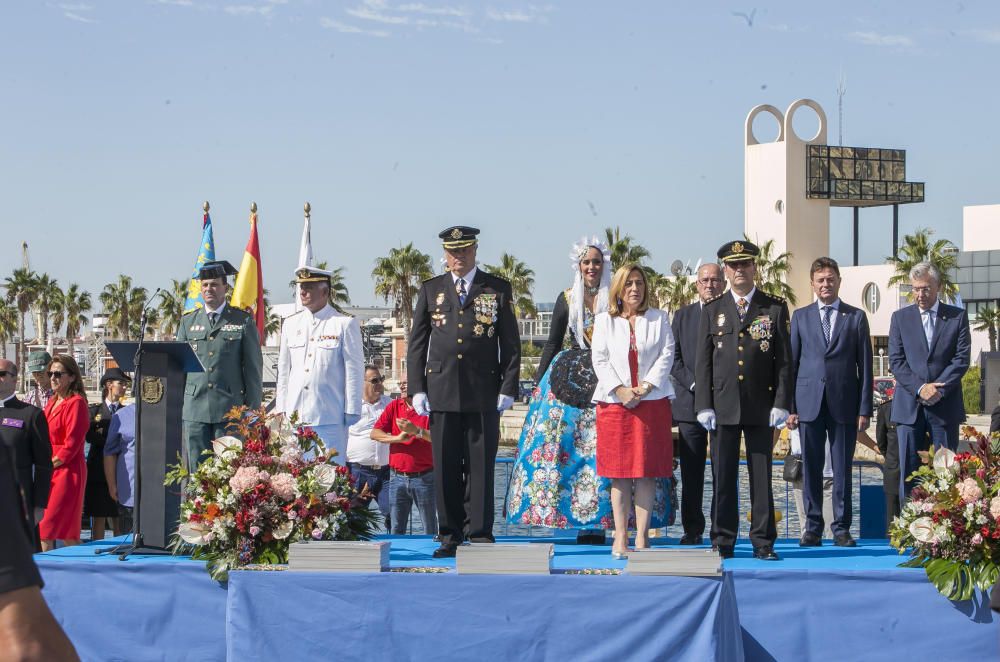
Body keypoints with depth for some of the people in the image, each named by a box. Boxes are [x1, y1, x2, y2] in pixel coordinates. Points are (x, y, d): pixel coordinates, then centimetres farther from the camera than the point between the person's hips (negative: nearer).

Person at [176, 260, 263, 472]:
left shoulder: (243, 321, 5)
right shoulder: (188, 322, 14)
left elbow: (253, 368, 4)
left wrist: (253, 412, -1)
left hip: (230, 408, -3)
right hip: (194, 409, 3)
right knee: (197, 471, 2)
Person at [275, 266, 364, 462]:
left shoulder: (345, 324, 0)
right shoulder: (291, 324, 13)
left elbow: (354, 371, -1)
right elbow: (284, 370, 16)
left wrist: (352, 412, -4)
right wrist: (281, 409, 11)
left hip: (330, 418, -4)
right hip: (295, 416, 4)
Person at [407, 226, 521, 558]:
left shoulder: (498, 289, 7)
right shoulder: (431, 290, 11)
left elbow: (511, 343, 6)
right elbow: (417, 343, 11)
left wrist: (508, 388, -2)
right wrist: (417, 389, 3)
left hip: (483, 393, -1)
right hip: (441, 392, 1)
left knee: (481, 466, 0)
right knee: (446, 467, 2)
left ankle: (481, 534, 6)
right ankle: (450, 534, 10)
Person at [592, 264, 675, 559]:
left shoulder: (659, 319, 11)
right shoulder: (604, 321, 11)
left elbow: (666, 355, 2)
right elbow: (600, 360, 3)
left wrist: (646, 386, -10)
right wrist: (620, 390, -10)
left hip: (652, 402, 0)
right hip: (614, 402, 0)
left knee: (646, 472, -2)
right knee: (619, 473, -1)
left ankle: (642, 536, 0)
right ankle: (620, 537, 2)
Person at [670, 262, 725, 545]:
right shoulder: (682, 316, 12)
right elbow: (674, 358, 8)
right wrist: (694, 384, -6)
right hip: (690, 402, 2)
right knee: (691, 471, 2)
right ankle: (692, 529, 8)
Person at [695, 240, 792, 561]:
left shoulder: (775, 308, 6)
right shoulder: (712, 310, 9)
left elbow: (784, 360, 3)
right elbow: (703, 361, 7)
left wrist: (781, 402, -5)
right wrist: (704, 405, -2)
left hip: (761, 405, -1)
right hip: (723, 406, 1)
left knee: (761, 474, 3)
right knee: (723, 475, 2)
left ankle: (763, 541, 9)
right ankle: (723, 541, 8)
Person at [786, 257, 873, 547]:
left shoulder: (856, 317, 6)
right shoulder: (800, 316, 10)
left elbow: (865, 366, 4)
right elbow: (792, 362, 8)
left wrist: (865, 409, -2)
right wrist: (790, 406, 1)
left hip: (844, 404, -1)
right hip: (809, 403, 1)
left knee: (842, 470, 2)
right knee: (811, 469, 3)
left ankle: (841, 528, 9)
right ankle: (813, 527, 11)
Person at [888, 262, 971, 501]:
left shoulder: (958, 316, 6)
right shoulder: (900, 317, 9)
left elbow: (962, 359, -1)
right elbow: (896, 361, 2)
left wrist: (938, 390, -12)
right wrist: (920, 388, -12)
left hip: (945, 405, -1)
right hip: (909, 405, 1)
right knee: (908, 469, -1)